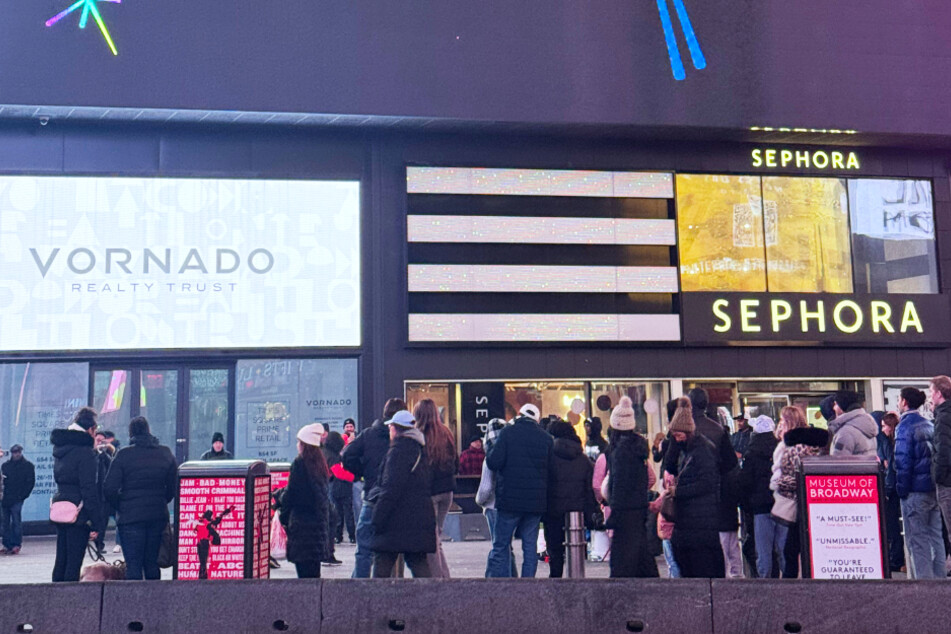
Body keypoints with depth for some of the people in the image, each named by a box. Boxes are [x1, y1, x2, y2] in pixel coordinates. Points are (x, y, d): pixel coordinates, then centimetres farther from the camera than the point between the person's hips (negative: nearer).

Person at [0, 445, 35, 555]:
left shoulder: (27, 465, 3)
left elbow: (30, 482, -1)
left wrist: (23, 496, -8)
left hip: (17, 499, -5)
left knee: (16, 522, -5)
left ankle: (16, 545, -2)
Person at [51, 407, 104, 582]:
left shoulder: (60, 448, 11)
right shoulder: (85, 451, -14)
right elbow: (89, 489, -17)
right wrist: (96, 524, -15)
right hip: (79, 514, -8)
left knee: (60, 561, 15)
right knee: (73, 563, -3)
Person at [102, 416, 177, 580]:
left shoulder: (124, 454, -7)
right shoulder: (166, 453, 5)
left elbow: (109, 489, -10)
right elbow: (173, 487, 9)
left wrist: (119, 507, 5)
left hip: (130, 517, -4)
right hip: (158, 516, 4)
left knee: (133, 564, 0)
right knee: (152, 563, 13)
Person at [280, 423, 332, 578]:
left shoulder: (299, 463, -10)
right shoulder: (321, 463, 10)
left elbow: (290, 493, -10)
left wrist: (284, 518, -3)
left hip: (302, 520, -7)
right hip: (320, 519, 7)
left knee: (303, 567, -7)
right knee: (314, 569, 14)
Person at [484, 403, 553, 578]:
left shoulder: (508, 432, -4)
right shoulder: (547, 438, 6)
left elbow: (494, 462, -11)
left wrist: (490, 452, 8)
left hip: (510, 499, -3)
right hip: (536, 501, 3)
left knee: (501, 545, 4)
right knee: (530, 545, 9)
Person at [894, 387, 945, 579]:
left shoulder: (905, 426, -12)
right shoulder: (929, 424, 12)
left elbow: (903, 462, -15)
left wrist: (902, 489, -9)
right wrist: (935, 481, 17)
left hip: (915, 491, -8)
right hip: (934, 489, 8)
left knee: (917, 540, -3)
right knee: (935, 536, 13)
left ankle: (924, 579, -4)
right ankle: (939, 577, 18)